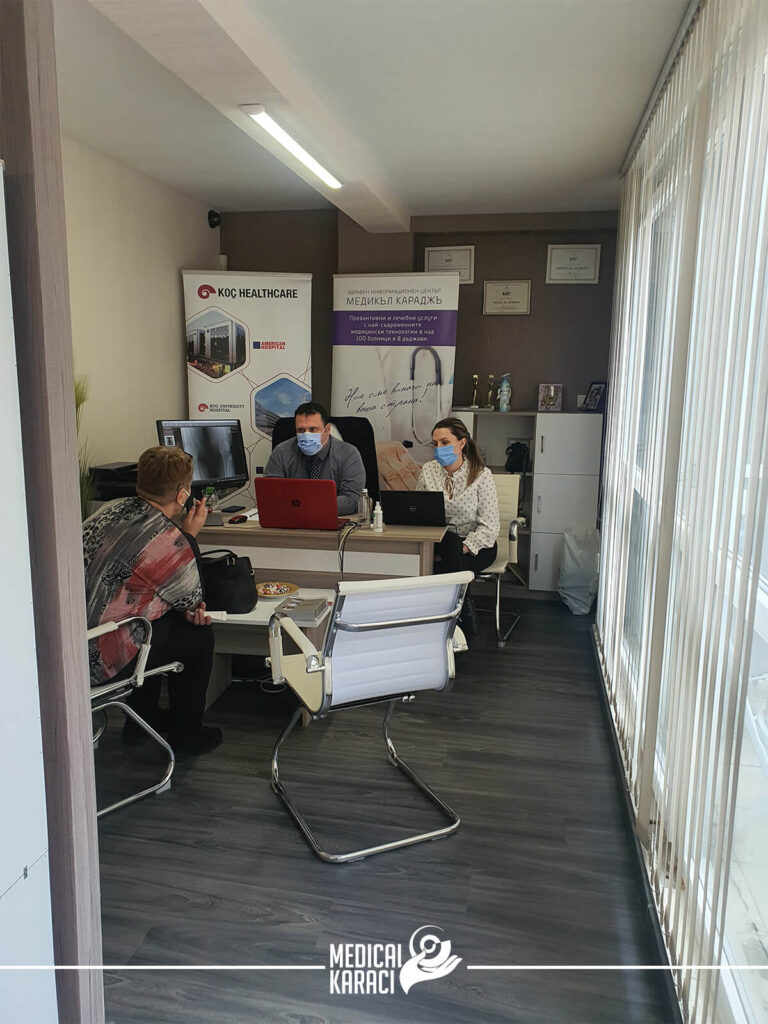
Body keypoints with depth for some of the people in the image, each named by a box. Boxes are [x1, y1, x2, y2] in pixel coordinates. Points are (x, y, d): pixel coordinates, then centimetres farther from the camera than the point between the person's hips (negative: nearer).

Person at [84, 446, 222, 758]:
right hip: (99, 660, -8)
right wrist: (190, 536, 0)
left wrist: (185, 608, 7)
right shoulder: (169, 541, -23)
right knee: (199, 636, 10)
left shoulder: (113, 509, 2)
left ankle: (142, 720, 42)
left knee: (166, 618, 30)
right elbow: (192, 599, -4)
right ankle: (186, 736, 25)